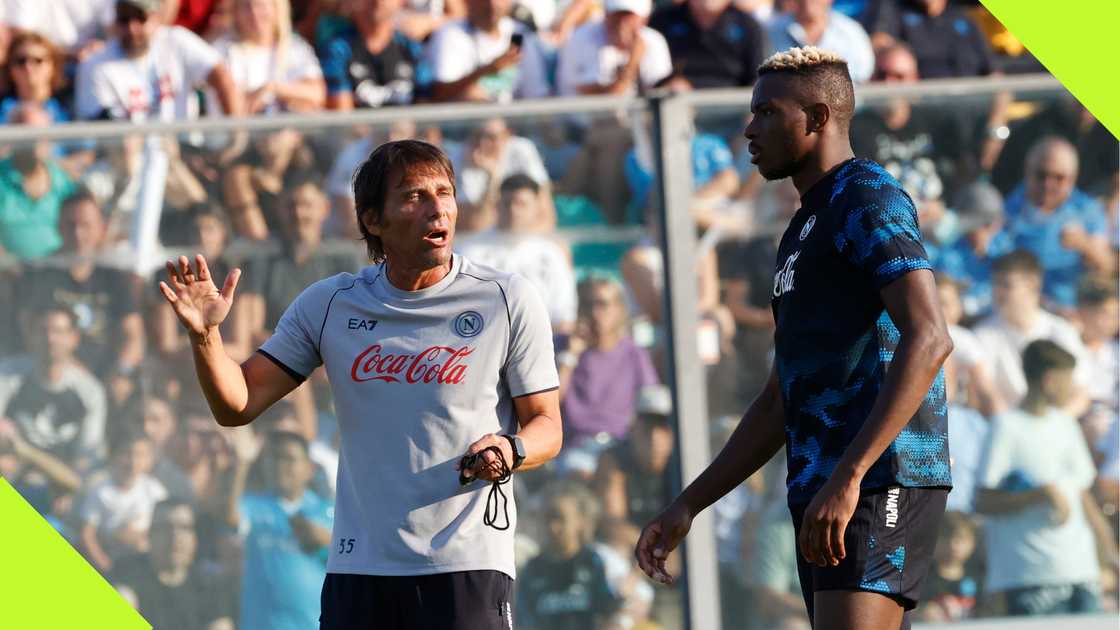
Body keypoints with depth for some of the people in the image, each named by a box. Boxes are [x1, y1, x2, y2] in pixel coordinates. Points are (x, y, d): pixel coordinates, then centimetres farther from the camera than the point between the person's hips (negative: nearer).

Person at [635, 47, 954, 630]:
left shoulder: (867, 200, -6)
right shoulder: (804, 231, 25)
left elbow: (928, 339, -21)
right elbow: (780, 404, 28)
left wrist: (848, 476, -28)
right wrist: (687, 505, 22)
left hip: (881, 483, -10)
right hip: (821, 494, 10)